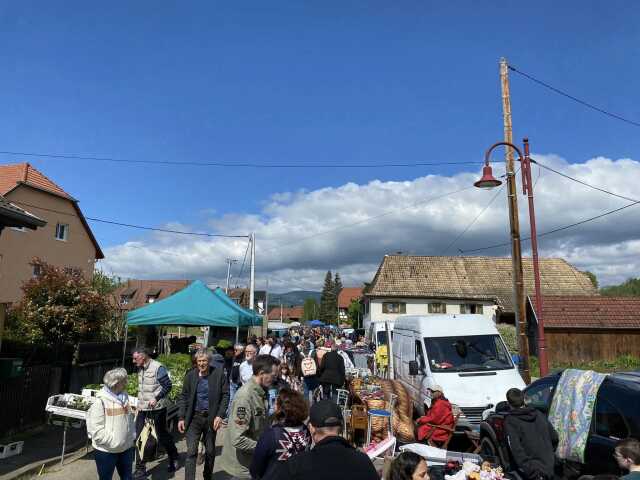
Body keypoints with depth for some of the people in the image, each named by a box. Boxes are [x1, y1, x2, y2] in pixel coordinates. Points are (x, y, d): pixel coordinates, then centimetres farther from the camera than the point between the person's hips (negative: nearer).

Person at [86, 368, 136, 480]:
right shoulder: (100, 400, -16)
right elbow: (96, 429, -19)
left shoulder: (124, 397, 5)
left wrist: (132, 438, 7)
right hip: (106, 450, -6)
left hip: (126, 448, 6)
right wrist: (112, 442, -21)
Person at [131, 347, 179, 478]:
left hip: (157, 409, -7)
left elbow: (168, 386, -18)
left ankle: (173, 458, 34)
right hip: (142, 409, 7)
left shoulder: (158, 367, -18)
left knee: (162, 436, 10)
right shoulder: (140, 369, 6)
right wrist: (139, 403, 15)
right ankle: (140, 469, 17)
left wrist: (156, 398, -24)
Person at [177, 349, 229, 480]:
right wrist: (181, 418, -2)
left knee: (210, 451, 14)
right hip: (194, 417, 0)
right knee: (191, 452, -6)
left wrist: (220, 415, -12)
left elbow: (225, 395, -5)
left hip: (211, 418, 0)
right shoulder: (190, 375, -2)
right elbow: (183, 397, 4)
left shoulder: (219, 373, -7)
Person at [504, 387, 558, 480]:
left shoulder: (510, 421, -10)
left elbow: (515, 449, -18)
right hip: (549, 467, 6)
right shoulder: (539, 414, 7)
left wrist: (529, 469, -16)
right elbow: (555, 438, 13)